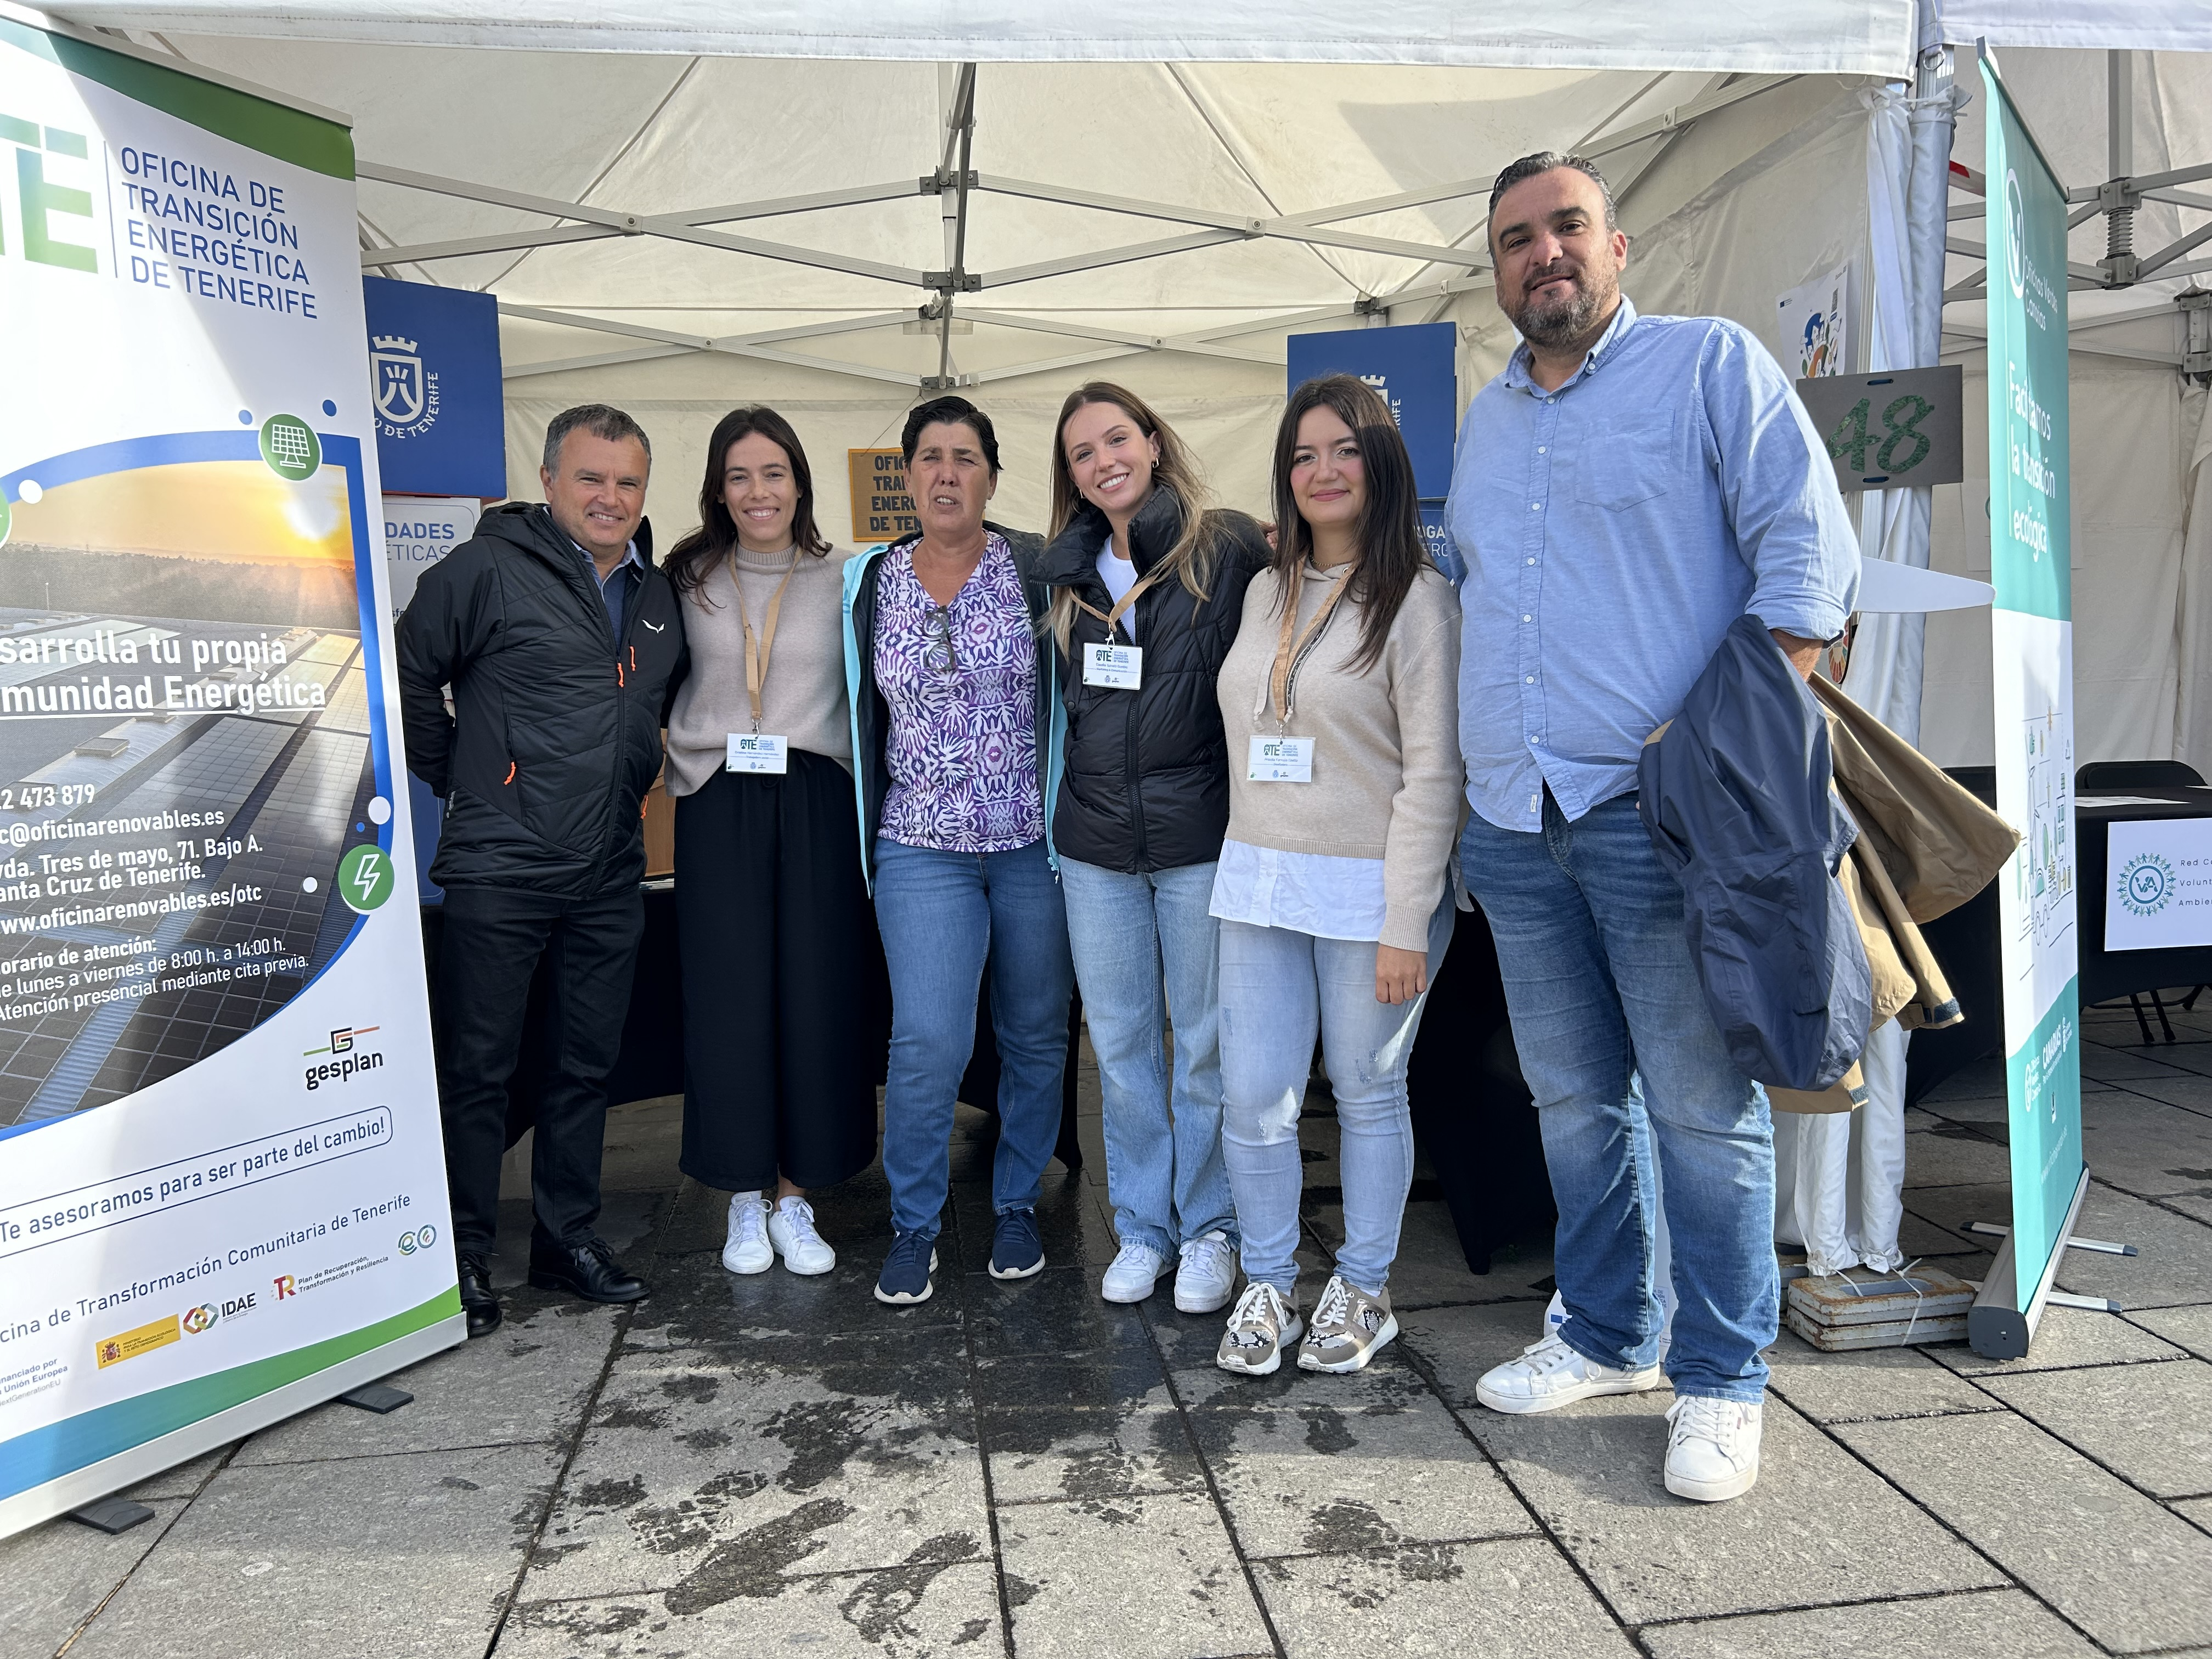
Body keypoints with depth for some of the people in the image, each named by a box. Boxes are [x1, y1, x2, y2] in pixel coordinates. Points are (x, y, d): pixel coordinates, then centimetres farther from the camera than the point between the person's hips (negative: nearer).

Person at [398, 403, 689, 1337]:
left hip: (610, 874, 6)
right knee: (478, 1066, 3)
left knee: (588, 1062, 13)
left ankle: (569, 1238, 27)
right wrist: (460, 780, -1)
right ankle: (464, 1257, 17)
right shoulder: (489, 570, -6)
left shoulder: (657, 595, 13)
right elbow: (408, 675, -4)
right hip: (501, 868, -6)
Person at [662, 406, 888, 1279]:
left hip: (816, 803, 0)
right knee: (727, 999, 3)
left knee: (817, 996, 2)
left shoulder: (844, 578, 4)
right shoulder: (687, 578, 7)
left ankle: (793, 1195, 17)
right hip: (717, 805, 1)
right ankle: (745, 1196, 18)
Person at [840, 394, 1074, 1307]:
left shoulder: (1037, 570, -3)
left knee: (1036, 1036, 10)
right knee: (927, 1041, -8)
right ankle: (913, 1226, 13)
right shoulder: (871, 584, 5)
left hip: (1033, 845, 0)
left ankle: (1018, 1206, 31)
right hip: (923, 849, 1)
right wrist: (869, 836, 13)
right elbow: (864, 717, 14)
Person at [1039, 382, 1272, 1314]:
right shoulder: (1068, 573, 10)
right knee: (1119, 1045, 11)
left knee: (1205, 1045, 5)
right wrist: (1076, 801, 14)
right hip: (1096, 840, 4)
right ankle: (1142, 1227, 26)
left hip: (1199, 835, -4)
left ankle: (1211, 1229, 22)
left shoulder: (1228, 547, -5)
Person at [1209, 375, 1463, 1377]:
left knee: (1368, 1096, 8)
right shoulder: (1266, 592, 13)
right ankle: (1268, 1285, 25)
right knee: (1253, 1099, 5)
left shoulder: (1417, 598, -7)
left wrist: (1406, 925, -16)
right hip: (1259, 882, 5)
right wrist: (1249, 861, 14)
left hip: (1369, 890, -5)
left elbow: (1434, 772, -11)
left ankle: (1362, 1291, 27)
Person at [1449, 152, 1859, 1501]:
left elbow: (1808, 538, -5)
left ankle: (1722, 1379, 15)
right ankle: (1607, 1336, 29)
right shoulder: (1485, 423, 21)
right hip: (1514, 820, 6)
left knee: (1702, 1108, 0)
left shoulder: (1712, 364, 3)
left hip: (1660, 811, -6)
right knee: (1575, 1100, 14)